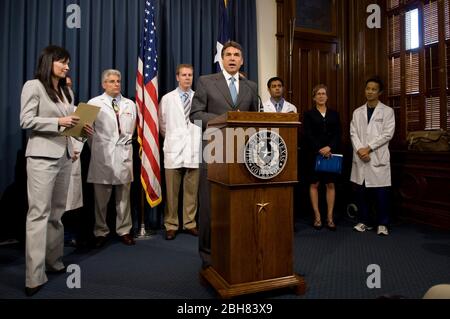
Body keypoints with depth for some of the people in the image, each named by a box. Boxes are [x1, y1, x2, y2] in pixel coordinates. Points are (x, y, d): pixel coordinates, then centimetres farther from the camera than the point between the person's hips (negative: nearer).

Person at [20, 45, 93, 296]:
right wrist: (58, 121, -16)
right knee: (39, 213, -7)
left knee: (58, 212, 10)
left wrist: (81, 128, -1)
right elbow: (26, 120, -8)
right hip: (42, 156, -7)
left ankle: (54, 262, 21)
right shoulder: (33, 86, -1)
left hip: (64, 155, 7)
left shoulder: (67, 91, 18)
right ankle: (34, 276, -2)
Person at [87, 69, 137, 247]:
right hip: (102, 155, -2)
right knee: (101, 197, 4)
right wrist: (96, 149, 7)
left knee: (123, 196, 7)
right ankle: (101, 232, 17)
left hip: (123, 154, 2)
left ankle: (124, 231, 17)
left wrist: (124, 143, 12)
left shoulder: (130, 104, 14)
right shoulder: (94, 103, 4)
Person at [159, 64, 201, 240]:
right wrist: (172, 139, 13)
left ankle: (190, 223, 20)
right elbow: (162, 125, 13)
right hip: (174, 151, -1)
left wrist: (197, 139, 6)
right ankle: (171, 225, 15)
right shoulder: (167, 99, 7)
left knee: (192, 191, 7)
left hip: (194, 151, 1)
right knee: (172, 191, 3)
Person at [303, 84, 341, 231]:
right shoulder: (309, 114, 5)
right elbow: (308, 135, -4)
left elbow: (338, 134, 5)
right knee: (314, 184, 0)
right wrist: (320, 149, -15)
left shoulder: (334, 114, 13)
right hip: (314, 154, -2)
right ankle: (317, 217, 8)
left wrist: (329, 147, -12)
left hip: (331, 153, 2)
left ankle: (330, 217, 7)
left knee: (330, 184, 1)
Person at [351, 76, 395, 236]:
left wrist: (368, 148, -12)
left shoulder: (387, 111, 5)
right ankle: (364, 221, 19)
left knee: (381, 193, 0)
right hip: (360, 156, 3)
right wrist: (359, 150, -11)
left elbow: (387, 134, -5)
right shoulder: (357, 112, 13)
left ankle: (382, 224, 13)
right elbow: (353, 133, 5)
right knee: (361, 191, 6)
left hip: (378, 157, -3)